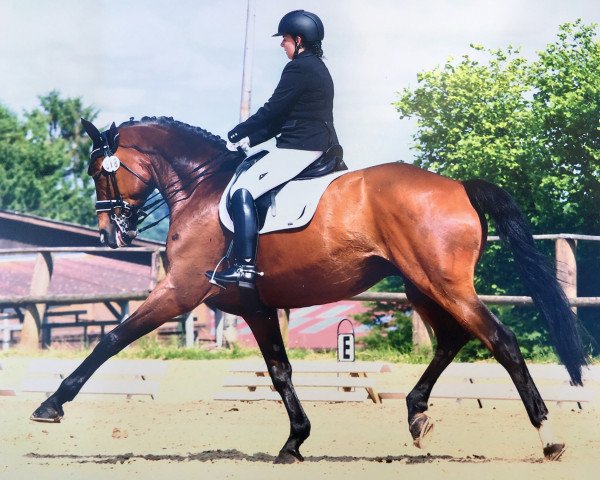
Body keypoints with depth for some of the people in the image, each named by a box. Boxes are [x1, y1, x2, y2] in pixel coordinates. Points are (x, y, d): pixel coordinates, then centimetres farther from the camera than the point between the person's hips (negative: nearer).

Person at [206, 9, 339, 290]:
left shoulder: (298, 68, -12)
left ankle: (245, 268, -24)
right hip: (321, 148, 11)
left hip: (299, 149, -11)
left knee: (242, 190, -14)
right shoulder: (318, 68, 19)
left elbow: (271, 112, -13)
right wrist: (250, 139, 17)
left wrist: (236, 135, -1)